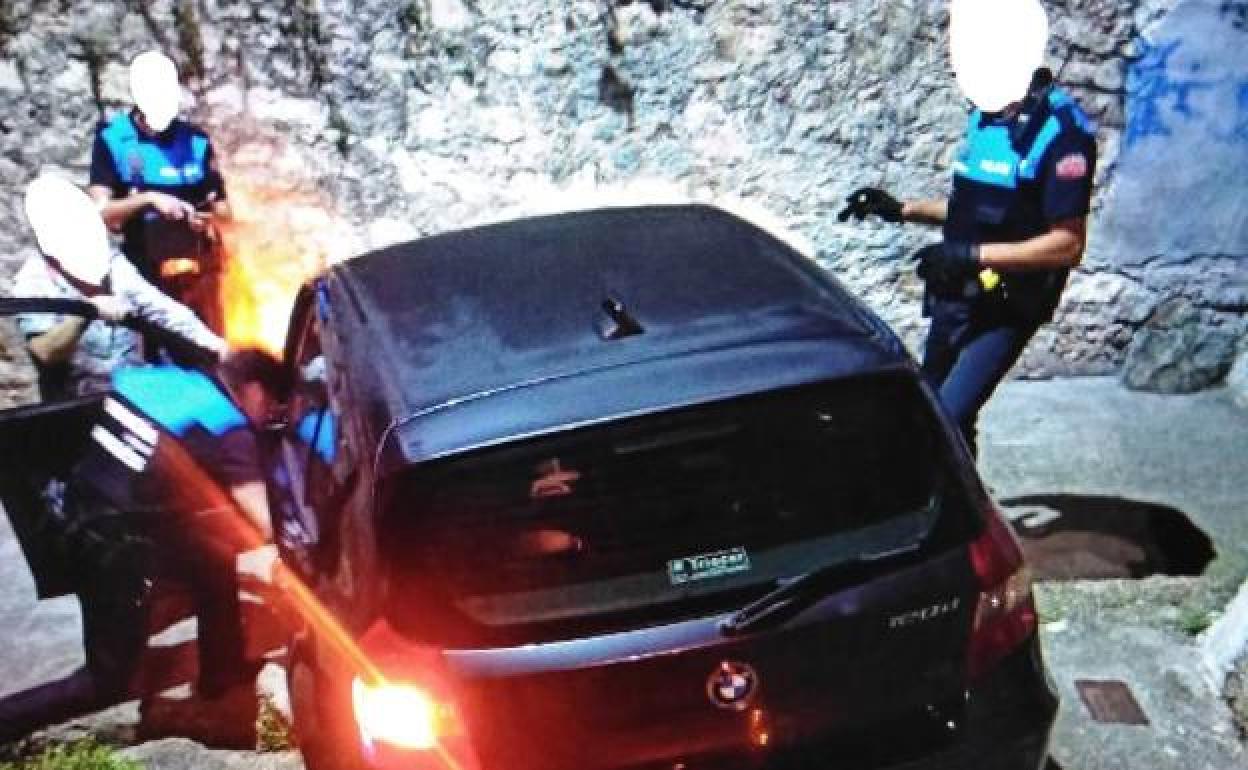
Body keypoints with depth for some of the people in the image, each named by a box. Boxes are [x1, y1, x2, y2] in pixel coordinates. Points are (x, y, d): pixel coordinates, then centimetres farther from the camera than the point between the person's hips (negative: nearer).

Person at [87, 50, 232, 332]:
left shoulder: (196, 141, 5)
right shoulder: (111, 139, -1)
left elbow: (222, 206, 9)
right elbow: (100, 210, -8)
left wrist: (209, 217, -14)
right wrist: (149, 199, -22)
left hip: (198, 269, 2)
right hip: (143, 273, -2)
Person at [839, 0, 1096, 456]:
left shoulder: (1060, 131, -19)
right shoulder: (984, 118, 5)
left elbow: (1068, 243, -20)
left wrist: (973, 255, -26)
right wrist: (904, 210, 8)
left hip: (1006, 309, -8)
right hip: (955, 299, 8)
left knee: (948, 419, -17)